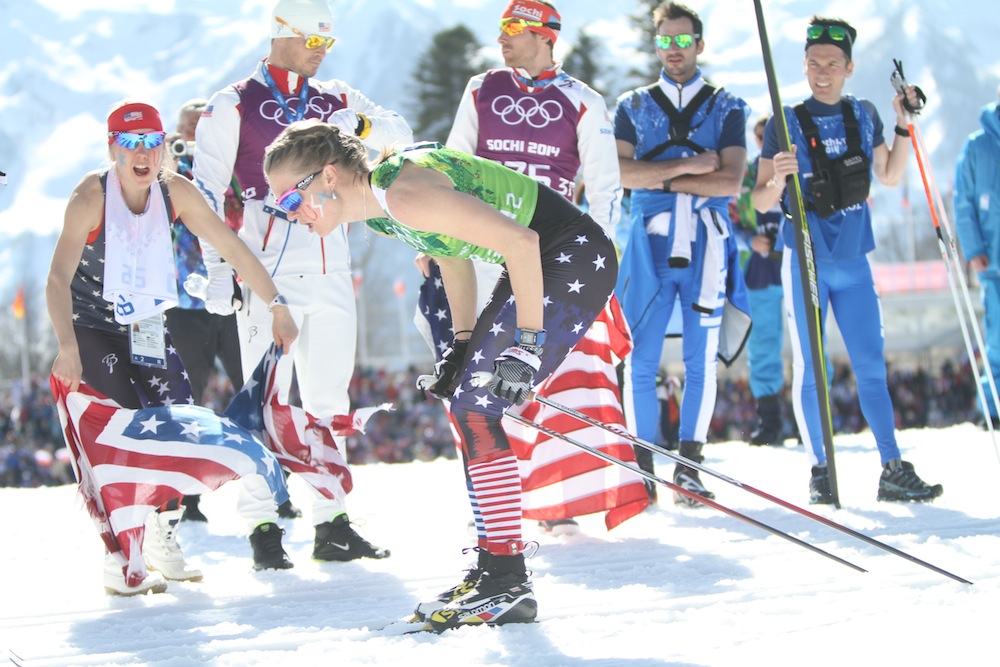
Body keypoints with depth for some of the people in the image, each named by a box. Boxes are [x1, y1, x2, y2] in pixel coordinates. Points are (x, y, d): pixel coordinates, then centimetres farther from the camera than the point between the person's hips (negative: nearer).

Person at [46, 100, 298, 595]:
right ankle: (119, 562, -8)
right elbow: (58, 277, -35)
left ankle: (163, 539, 18)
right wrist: (67, 349, -47)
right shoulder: (92, 196, -25)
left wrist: (277, 306, -10)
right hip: (91, 330, -5)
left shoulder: (175, 191, -12)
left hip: (146, 330, 5)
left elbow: (232, 248, -7)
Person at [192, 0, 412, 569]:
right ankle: (263, 527, -4)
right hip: (268, 267, -5)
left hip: (330, 269, 5)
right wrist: (218, 269, -10)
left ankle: (332, 523, 13)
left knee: (329, 399, 7)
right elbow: (206, 191, -2)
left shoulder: (334, 101, 15)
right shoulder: (234, 106, 2)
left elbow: (401, 133, 7)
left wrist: (360, 125, -14)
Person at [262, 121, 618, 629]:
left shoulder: (403, 195, -25)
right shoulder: (375, 211, 5)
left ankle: (508, 583, -10)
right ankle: (493, 567, 17)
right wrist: (463, 344, 15)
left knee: (474, 408, -13)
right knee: (468, 408, 10)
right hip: (539, 264, 10)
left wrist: (527, 344, -24)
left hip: (576, 259, -10)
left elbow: (520, 242, -26)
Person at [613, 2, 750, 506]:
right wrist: (688, 165, -10)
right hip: (650, 245, 1)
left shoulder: (727, 109, 9)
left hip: (706, 247, 0)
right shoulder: (633, 106, 12)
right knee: (640, 362, -4)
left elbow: (730, 181, -5)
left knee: (701, 362, -2)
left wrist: (661, 178, -8)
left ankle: (688, 465, 5)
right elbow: (620, 171, -3)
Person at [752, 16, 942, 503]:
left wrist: (903, 126, 3)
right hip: (806, 261, -3)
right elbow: (761, 203, -5)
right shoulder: (785, 124, -5)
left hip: (853, 261, 3)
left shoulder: (864, 116, 6)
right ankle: (820, 472, 6)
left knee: (871, 366, 2)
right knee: (810, 369, 0)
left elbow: (890, 177, 15)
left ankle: (894, 470, 3)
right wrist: (777, 178, -27)